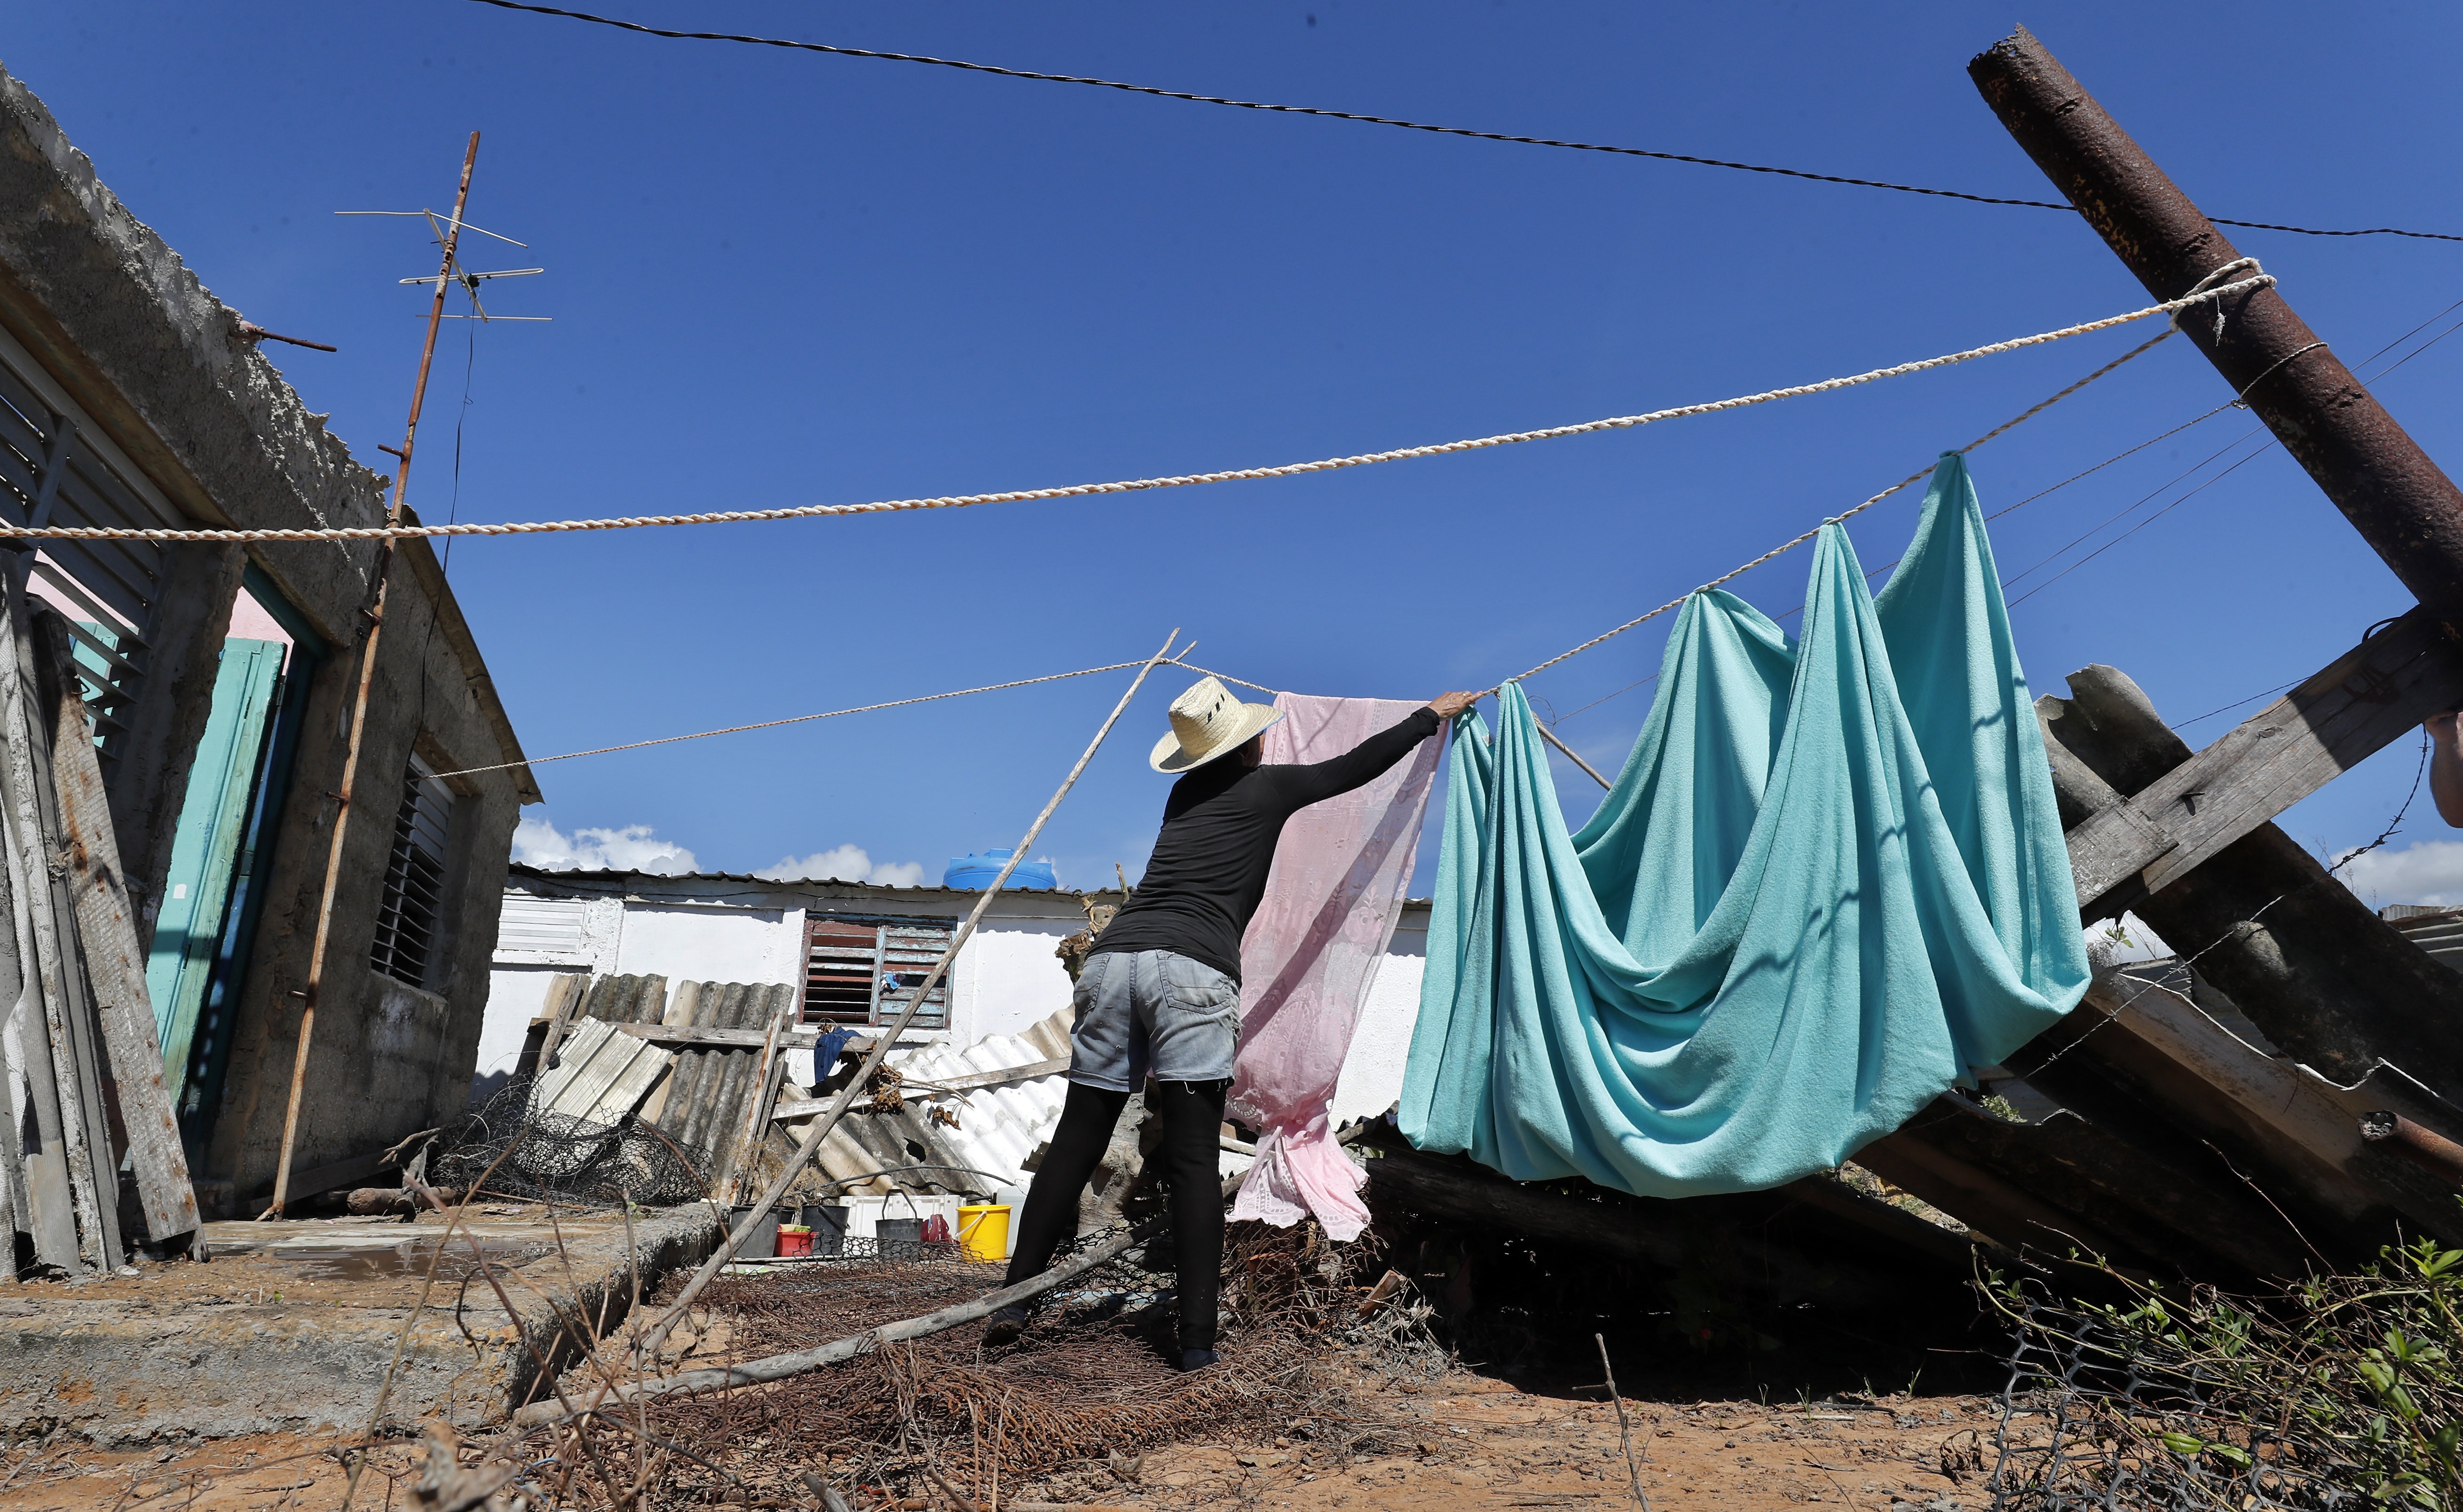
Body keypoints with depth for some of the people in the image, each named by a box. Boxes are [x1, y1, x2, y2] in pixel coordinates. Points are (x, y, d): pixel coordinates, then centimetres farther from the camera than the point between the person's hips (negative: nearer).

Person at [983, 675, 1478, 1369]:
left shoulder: (1186, 791, 28)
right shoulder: (1267, 786, 14)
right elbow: (1357, 765, 26)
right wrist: (1431, 715, 39)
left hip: (1113, 958, 5)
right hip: (1192, 972, -5)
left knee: (1076, 1143, 9)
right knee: (1194, 1161, -3)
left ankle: (1012, 1303, 9)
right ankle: (1197, 1341, -4)